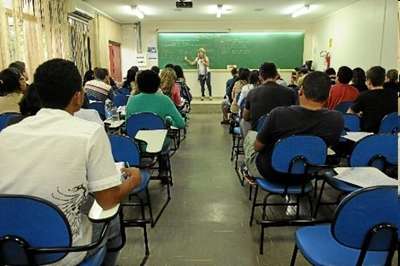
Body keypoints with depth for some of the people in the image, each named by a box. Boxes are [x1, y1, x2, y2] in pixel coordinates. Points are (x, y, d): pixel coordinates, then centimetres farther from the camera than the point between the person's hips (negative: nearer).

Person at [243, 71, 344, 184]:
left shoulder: (279, 114, -30)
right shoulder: (337, 120, -22)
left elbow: (257, 147, -14)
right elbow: (329, 144, 0)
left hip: (269, 174, -3)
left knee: (251, 134, 25)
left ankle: (250, 175, 44)